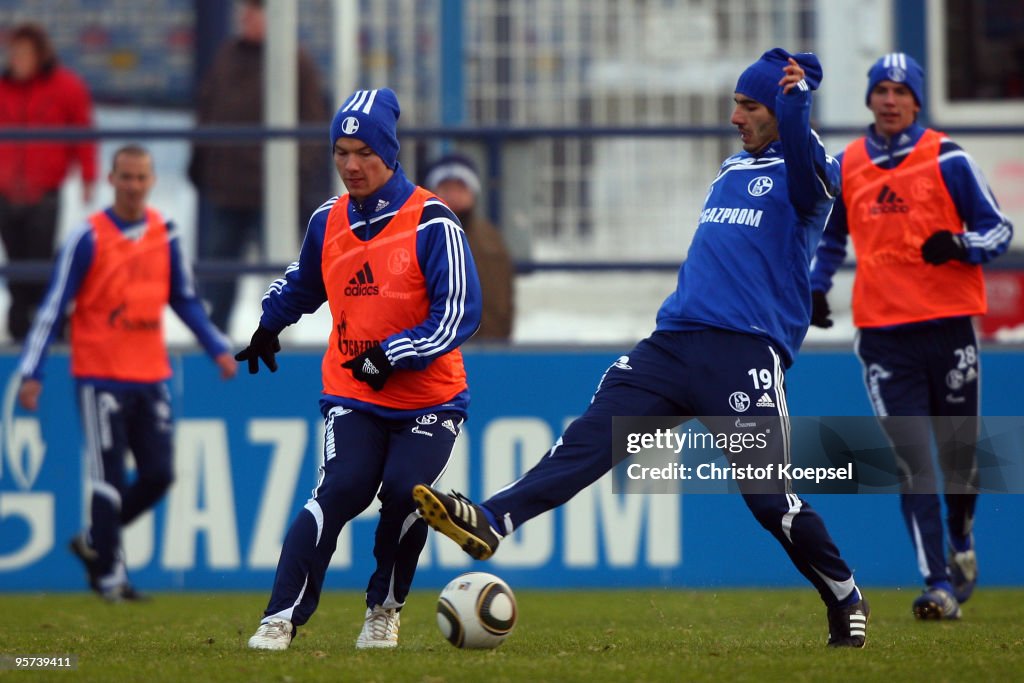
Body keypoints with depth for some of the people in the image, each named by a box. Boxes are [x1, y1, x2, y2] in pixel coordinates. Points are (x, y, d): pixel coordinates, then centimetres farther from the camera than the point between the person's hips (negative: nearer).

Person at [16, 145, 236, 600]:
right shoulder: (89, 238, -6)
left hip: (151, 378, 5)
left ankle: (93, 543, 21)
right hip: (100, 376, -5)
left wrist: (217, 348, 6)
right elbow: (54, 306, -5)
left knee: (158, 475, 2)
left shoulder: (164, 235, 7)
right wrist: (32, 372, -11)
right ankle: (109, 575, 4)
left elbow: (185, 300, 18)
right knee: (109, 479, -5)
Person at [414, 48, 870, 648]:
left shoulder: (801, 170, -1)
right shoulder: (732, 169, 23)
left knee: (770, 497, -8)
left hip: (747, 352, -7)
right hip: (672, 344, 7)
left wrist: (797, 103, -44)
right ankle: (492, 522, -24)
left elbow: (809, 173, -26)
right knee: (593, 435, -10)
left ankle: (845, 600, 12)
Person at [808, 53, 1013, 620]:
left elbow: (998, 230, 1)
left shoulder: (948, 161, 0)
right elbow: (829, 238, 24)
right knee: (912, 462, -7)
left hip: (948, 324, -1)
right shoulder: (845, 168, 9)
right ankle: (938, 585, -11)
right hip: (882, 333, 1)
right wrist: (815, 288, 8)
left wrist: (958, 245, -18)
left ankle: (962, 541, 38)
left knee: (958, 452, 7)